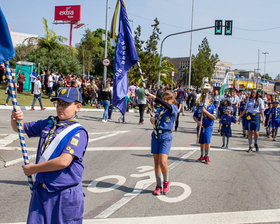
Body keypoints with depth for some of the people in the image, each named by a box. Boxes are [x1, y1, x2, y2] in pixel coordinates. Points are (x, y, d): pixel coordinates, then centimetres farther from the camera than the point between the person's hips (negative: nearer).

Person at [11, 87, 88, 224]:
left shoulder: (78, 132, -13)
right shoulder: (47, 124, 9)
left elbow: (64, 161, -24)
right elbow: (20, 128, 20)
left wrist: (33, 169, -13)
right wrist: (16, 119, -4)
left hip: (65, 194, -6)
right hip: (41, 191, 6)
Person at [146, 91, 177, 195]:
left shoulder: (174, 108, -4)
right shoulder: (160, 108, 15)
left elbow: (166, 105, -25)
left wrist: (154, 97, -35)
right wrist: (153, 120, 5)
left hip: (166, 136, -6)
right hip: (155, 136, 6)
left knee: (162, 162, -16)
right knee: (156, 162, 6)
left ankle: (166, 182, 10)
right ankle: (158, 186, 16)